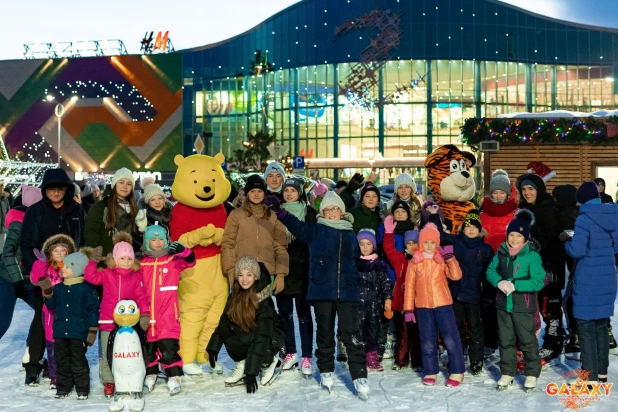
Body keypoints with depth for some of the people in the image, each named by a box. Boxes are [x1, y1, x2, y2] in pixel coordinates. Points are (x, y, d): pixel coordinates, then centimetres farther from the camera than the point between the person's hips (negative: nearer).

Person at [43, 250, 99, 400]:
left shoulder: (86, 288, -8)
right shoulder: (58, 288, 8)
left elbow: (93, 309, -7)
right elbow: (52, 306, 12)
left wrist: (92, 329, -8)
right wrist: (48, 295, -7)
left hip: (78, 332, -5)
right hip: (60, 332, 5)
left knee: (78, 362, 1)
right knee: (62, 361, 12)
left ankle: (82, 389, 11)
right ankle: (63, 388, 23)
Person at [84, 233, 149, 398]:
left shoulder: (136, 277, 1)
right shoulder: (107, 274, 4)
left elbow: (141, 297, -3)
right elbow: (90, 276, -6)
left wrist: (144, 314, -13)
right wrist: (94, 260, -12)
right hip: (108, 321, 1)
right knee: (107, 354, 6)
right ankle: (109, 381, 17)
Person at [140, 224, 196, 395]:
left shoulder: (174, 260, 1)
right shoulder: (142, 264, 7)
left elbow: (190, 261, -16)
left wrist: (183, 250, -35)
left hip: (168, 315, -3)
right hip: (147, 314, 3)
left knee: (168, 346, -8)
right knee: (148, 346, 14)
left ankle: (174, 376, 0)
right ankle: (150, 374, 31)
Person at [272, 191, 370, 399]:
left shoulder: (350, 234, 14)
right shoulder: (315, 230, 6)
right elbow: (297, 225, -9)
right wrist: (279, 211, -24)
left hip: (347, 291, 1)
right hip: (322, 290, -1)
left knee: (351, 334, -3)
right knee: (325, 332, 10)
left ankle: (359, 376, -1)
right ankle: (326, 371, 25)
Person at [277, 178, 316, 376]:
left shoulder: (309, 213, 3)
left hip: (302, 270, -2)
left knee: (303, 313, 1)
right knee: (285, 313, 8)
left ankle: (306, 356, 6)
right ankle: (290, 353, 19)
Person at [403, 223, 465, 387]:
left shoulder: (442, 260, 1)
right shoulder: (415, 262, 3)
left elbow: (456, 276, -12)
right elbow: (409, 286, 5)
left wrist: (450, 258, -20)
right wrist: (408, 307, 2)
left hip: (443, 304, -1)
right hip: (423, 306, 2)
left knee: (450, 338, -1)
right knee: (427, 341, 9)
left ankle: (457, 372, 9)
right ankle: (430, 372, 19)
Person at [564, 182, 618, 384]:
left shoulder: (584, 219, -15)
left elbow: (577, 250, -19)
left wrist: (567, 242, 0)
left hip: (588, 282, -7)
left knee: (586, 327, 0)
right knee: (601, 325, 17)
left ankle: (590, 377, 0)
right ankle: (602, 372, 25)